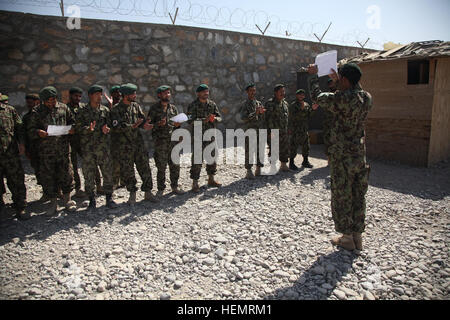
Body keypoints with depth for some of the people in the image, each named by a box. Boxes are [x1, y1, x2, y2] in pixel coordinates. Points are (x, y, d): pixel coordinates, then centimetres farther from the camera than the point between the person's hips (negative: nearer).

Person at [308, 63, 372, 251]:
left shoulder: (341, 99, -17)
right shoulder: (367, 98, 3)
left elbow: (317, 96, -1)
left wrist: (313, 75, 14)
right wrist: (338, 82, 33)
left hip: (342, 155, -7)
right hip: (360, 153, 7)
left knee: (342, 196, 5)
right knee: (358, 195, 14)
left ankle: (347, 238, 15)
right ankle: (357, 236, 24)